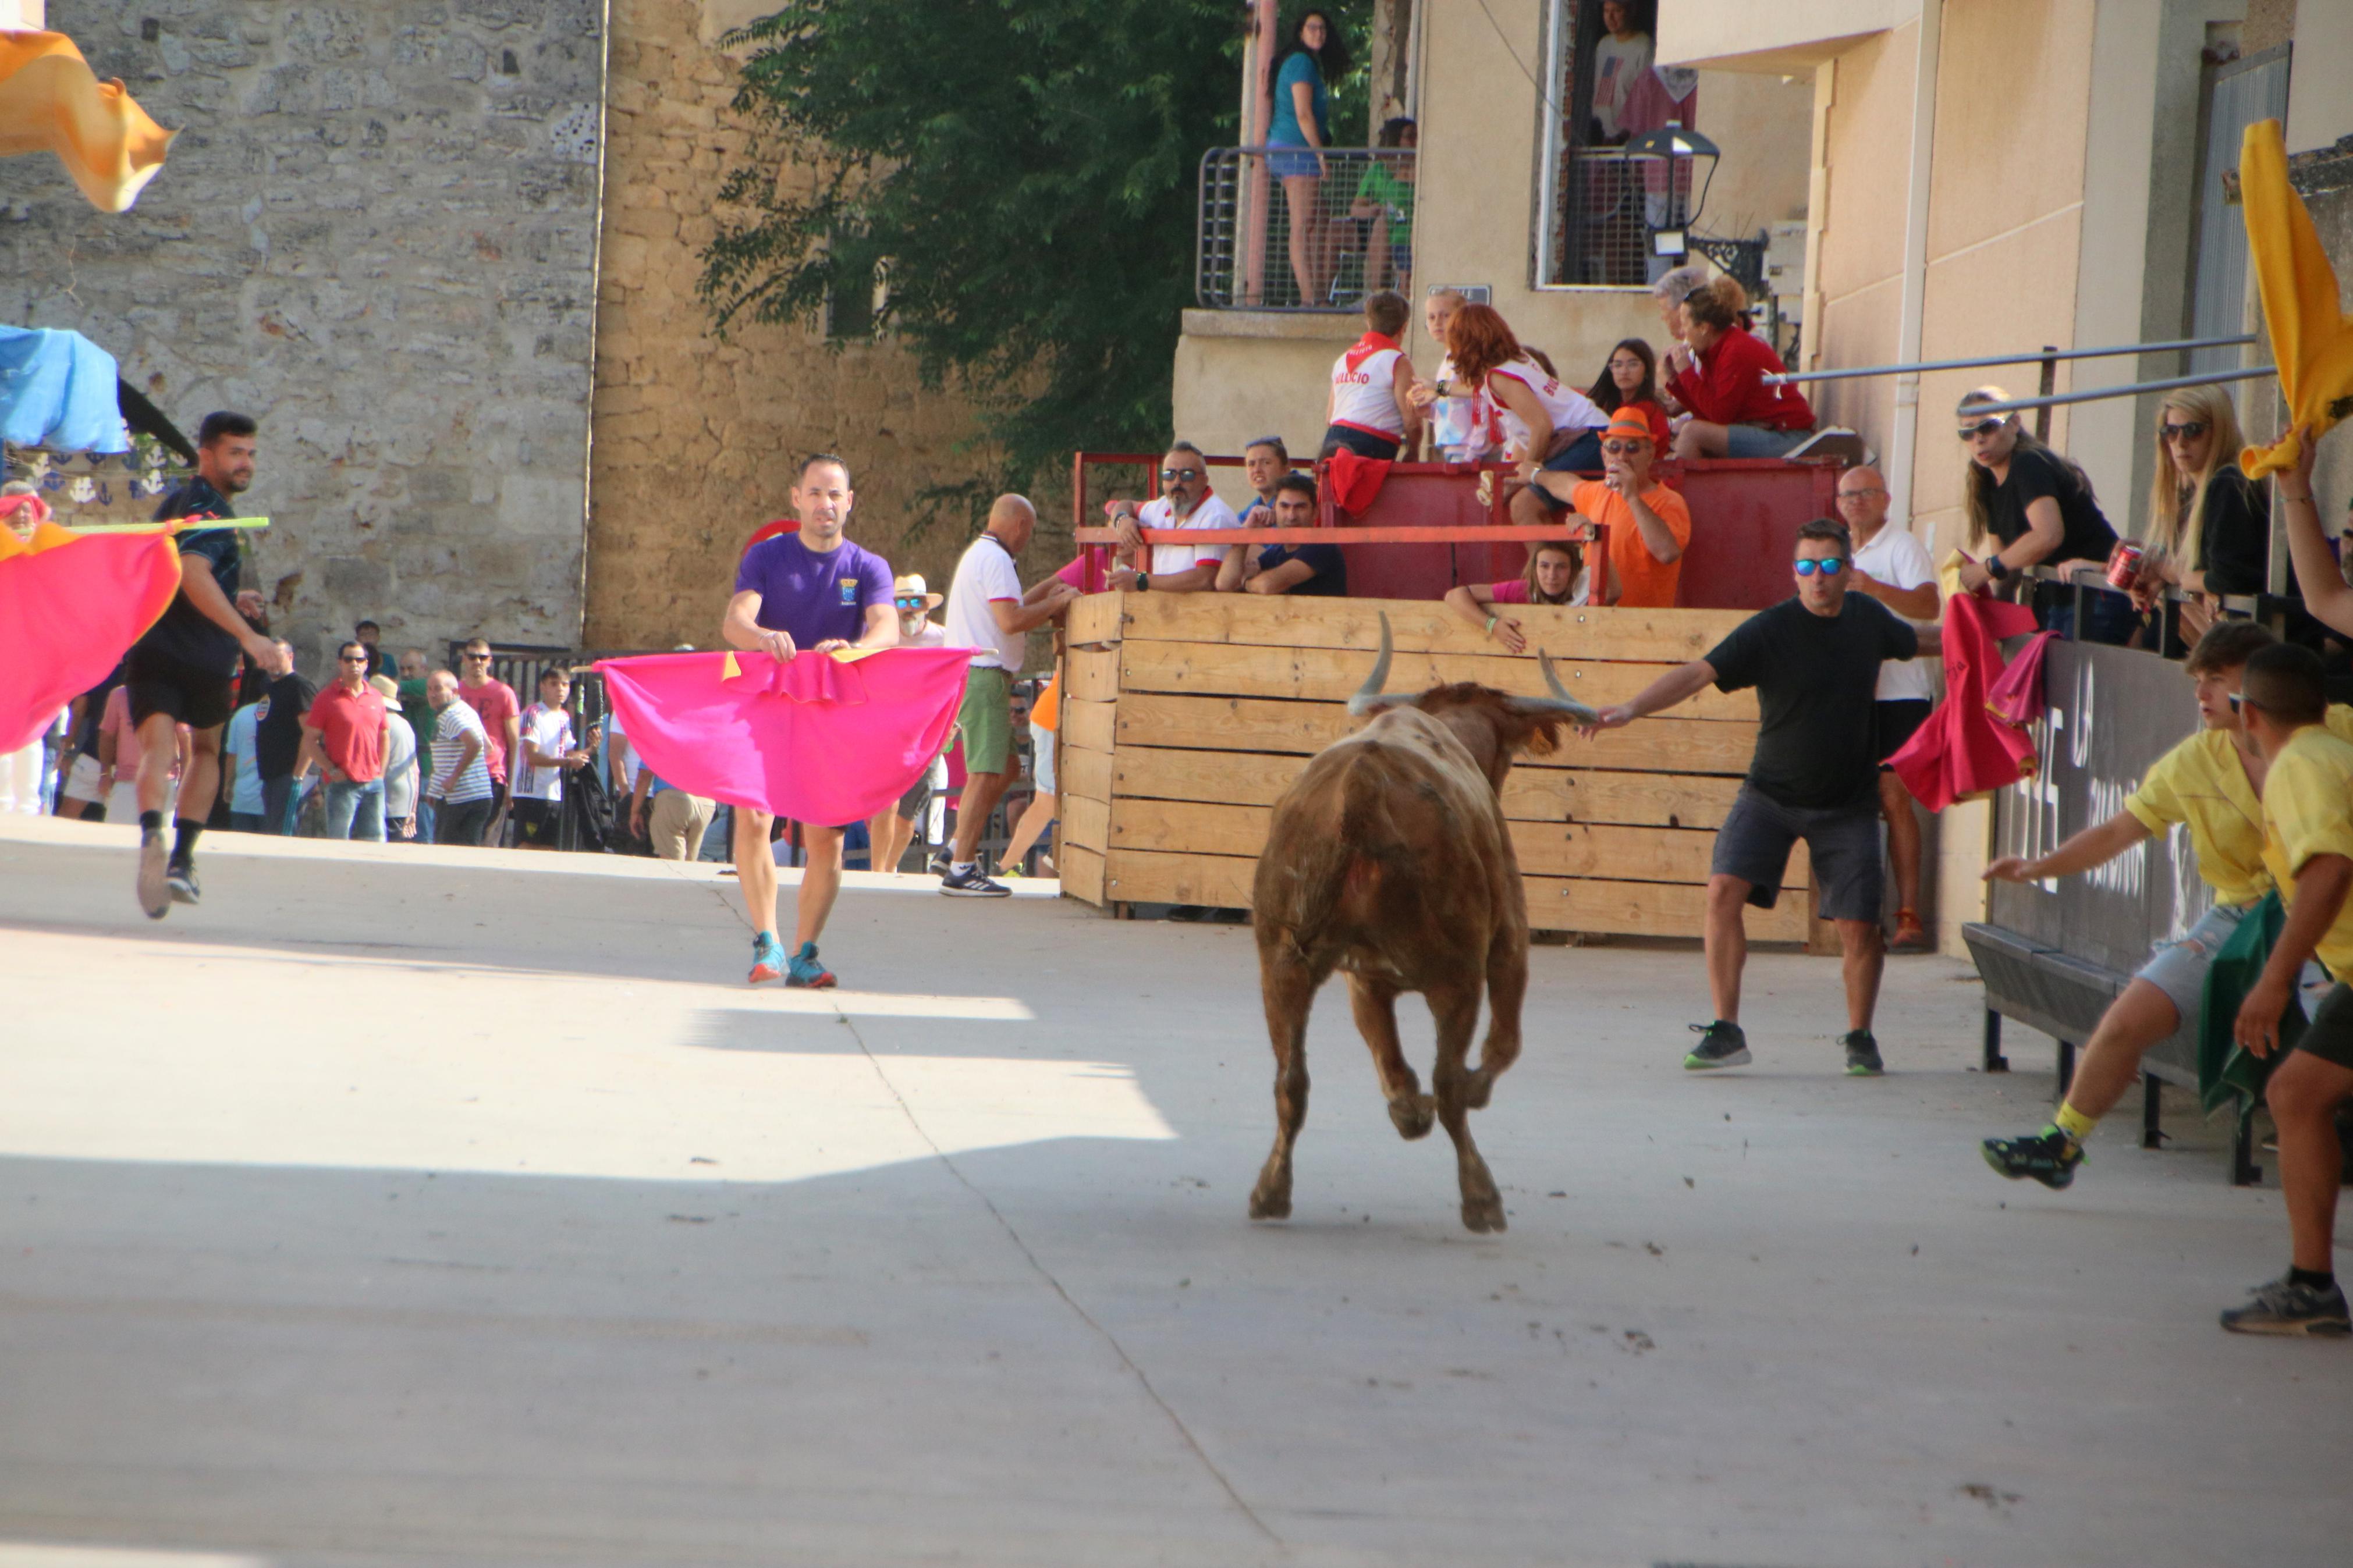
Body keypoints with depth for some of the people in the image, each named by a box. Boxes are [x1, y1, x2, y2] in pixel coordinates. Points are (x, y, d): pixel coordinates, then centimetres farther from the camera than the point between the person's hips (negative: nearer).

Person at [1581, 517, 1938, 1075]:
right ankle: (1726, 1030, -13)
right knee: (1725, 888, -20)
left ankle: (1860, 1038, 18)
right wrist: (1632, 708, -35)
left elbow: (1920, 640, 24)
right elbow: (1699, 673, -22)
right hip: (1771, 793, -2)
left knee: (1859, 926, -5)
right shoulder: (1769, 630, -13)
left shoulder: (1868, 617, 1)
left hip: (1847, 805, 2)